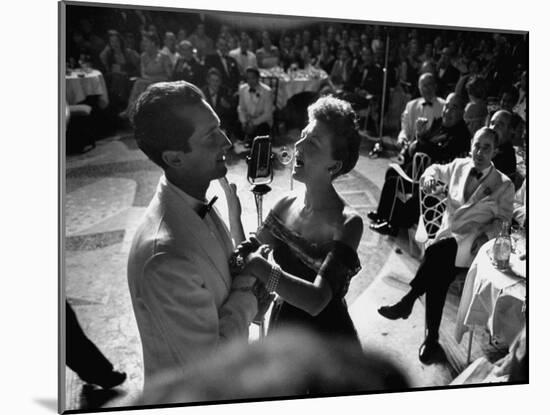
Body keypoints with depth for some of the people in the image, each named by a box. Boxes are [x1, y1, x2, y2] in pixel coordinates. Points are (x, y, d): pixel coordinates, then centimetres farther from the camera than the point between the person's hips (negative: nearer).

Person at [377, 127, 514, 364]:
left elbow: (503, 219, 7)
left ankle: (407, 301, -25)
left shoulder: (504, 185, 5)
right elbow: (438, 169, 32)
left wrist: (485, 235, -13)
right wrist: (430, 175, 7)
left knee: (437, 251, -36)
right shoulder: (459, 166, 14)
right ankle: (432, 338, -22)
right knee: (438, 273, -29)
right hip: (447, 234, 3)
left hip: (471, 242, -3)